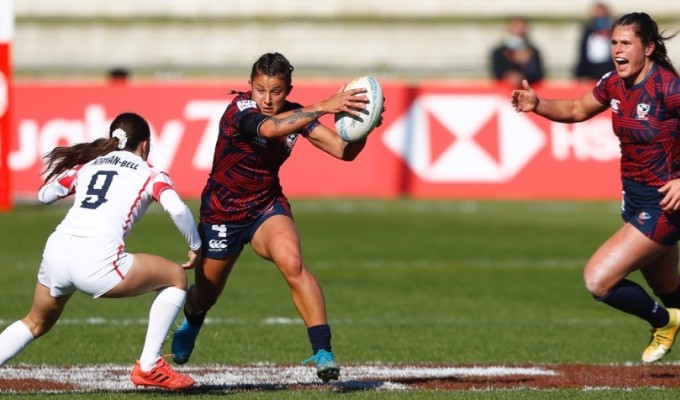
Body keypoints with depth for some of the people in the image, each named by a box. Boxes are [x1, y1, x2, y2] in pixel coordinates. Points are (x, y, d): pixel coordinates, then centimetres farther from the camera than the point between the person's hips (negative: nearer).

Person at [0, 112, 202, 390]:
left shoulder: (86, 165, 24)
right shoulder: (149, 174, 13)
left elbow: (44, 195, 33)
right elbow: (177, 209, -4)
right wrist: (196, 247, 10)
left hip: (56, 250, 5)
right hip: (97, 261, -5)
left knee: (36, 323, 31)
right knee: (176, 278, 16)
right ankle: (148, 367, 12)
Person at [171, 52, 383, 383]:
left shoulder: (295, 114, -11)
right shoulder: (239, 110, -26)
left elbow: (344, 150, -14)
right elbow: (269, 128, -49)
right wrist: (323, 107, -58)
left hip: (267, 206, 2)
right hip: (221, 213, -2)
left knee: (291, 262, -30)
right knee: (204, 297, 16)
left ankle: (323, 350, -30)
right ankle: (189, 323, 55)